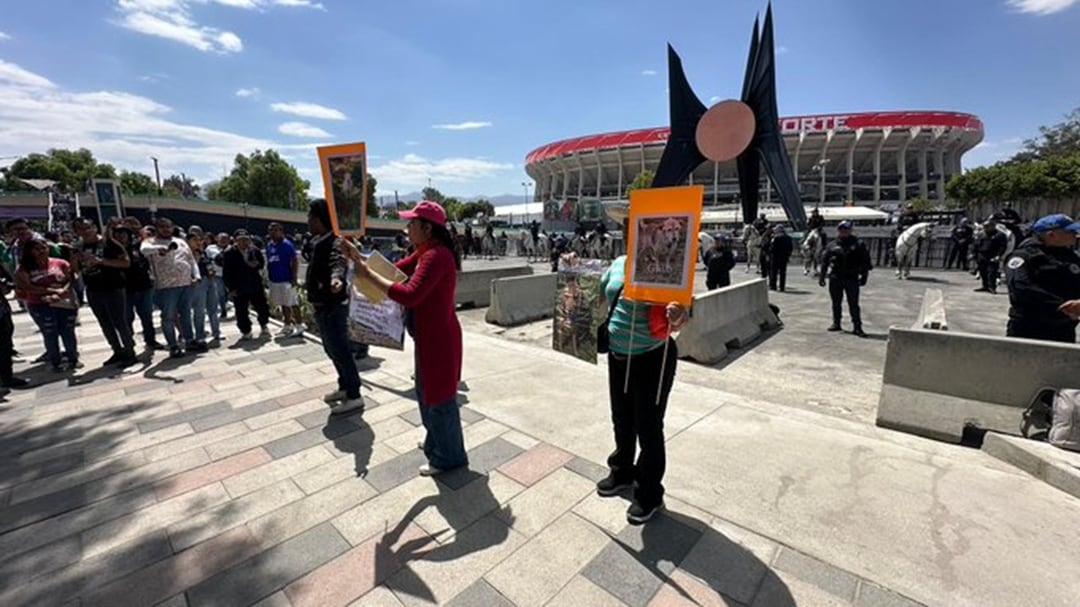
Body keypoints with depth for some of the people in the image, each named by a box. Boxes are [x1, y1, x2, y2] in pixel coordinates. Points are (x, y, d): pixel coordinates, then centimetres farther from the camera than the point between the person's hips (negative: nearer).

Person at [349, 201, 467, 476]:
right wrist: (361, 259, 3)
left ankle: (449, 457, 25)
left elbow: (409, 296, -32)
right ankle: (436, 443, 45)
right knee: (428, 393, 24)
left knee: (440, 397, 5)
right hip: (429, 335, 11)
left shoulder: (436, 256, -23)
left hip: (438, 338, -11)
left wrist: (369, 274, -24)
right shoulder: (426, 253, 10)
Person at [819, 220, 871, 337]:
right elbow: (824, 261, 9)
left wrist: (864, 276, 0)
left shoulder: (858, 245, 3)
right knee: (836, 303, 11)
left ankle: (857, 327, 2)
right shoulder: (832, 245, 7)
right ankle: (836, 323, 23)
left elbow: (865, 261, 5)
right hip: (835, 278, 2)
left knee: (853, 304, -2)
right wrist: (822, 276, 6)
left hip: (852, 278, -2)